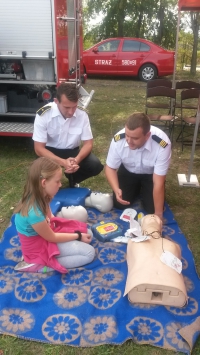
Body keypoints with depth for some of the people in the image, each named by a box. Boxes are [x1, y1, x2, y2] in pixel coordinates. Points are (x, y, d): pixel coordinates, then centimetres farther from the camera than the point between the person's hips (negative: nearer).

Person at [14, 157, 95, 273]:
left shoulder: (39, 197, -12)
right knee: (89, 253, -12)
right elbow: (51, 238, -20)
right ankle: (38, 265, -10)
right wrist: (78, 236, -8)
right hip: (39, 247, -8)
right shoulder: (33, 212, -36)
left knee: (87, 233, 9)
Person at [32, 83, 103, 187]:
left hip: (73, 151, 3)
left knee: (95, 166, -22)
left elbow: (88, 143, -10)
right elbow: (39, 148, -21)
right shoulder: (43, 114, -24)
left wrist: (76, 160, -33)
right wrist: (63, 162, -37)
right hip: (51, 151, -2)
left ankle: (73, 179, 11)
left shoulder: (82, 114, -17)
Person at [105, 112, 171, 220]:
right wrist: (116, 190, -33)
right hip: (128, 171, 2)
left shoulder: (162, 144, -39)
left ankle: (143, 189, 21)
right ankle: (137, 189, 22)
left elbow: (158, 183, -32)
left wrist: (158, 214, -26)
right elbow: (110, 168, -14)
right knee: (119, 204, -8)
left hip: (151, 174, -1)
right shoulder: (118, 140, -32)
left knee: (151, 209, -11)